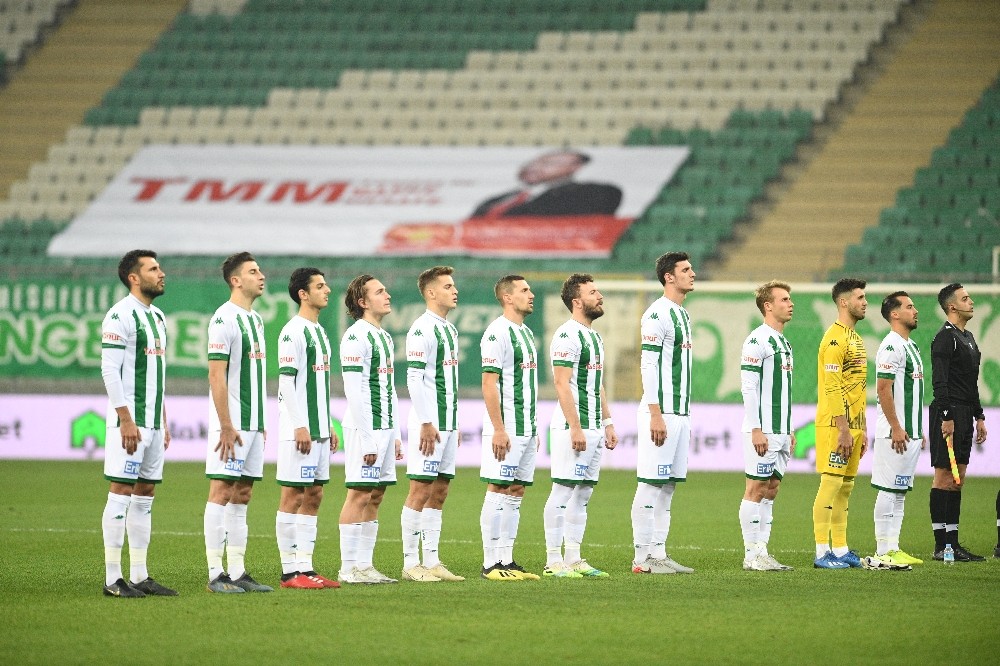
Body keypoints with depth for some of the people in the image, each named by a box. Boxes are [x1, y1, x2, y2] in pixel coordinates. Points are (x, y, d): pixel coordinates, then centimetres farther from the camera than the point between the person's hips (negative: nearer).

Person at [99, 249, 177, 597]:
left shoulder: (156, 317, 17)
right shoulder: (120, 315, -11)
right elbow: (110, 370, -16)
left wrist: (163, 422, 19)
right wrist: (126, 420, -20)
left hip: (153, 422, 9)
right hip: (129, 422, -9)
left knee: (145, 495, 8)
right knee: (121, 493, -7)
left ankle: (139, 576, 11)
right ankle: (113, 578, -6)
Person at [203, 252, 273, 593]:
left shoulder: (255, 319, 16)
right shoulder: (224, 318, -11)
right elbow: (216, 376, -16)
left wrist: (260, 424, 18)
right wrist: (226, 426, -19)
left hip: (253, 424, 9)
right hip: (232, 423, -9)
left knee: (242, 496, 8)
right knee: (222, 493, -7)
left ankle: (237, 572, 10)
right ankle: (215, 574, -6)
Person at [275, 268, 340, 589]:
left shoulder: (319, 331, 17)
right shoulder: (293, 332, -11)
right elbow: (287, 381, -16)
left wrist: (328, 427, 19)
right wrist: (301, 427, -20)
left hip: (319, 429, 9)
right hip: (299, 430, -9)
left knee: (313, 496, 8)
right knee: (293, 496, -6)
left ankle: (305, 567, 11)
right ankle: (290, 572, -5)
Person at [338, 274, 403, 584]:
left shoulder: (384, 337, 17)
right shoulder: (356, 336, -11)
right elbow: (355, 392, -16)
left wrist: (395, 435, 17)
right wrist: (368, 440, -18)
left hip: (384, 429, 9)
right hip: (364, 429, -9)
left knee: (375, 497, 8)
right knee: (359, 495, -8)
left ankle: (365, 565, 11)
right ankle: (349, 568, -6)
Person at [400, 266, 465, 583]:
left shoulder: (450, 329, 17)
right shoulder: (422, 329, -11)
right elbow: (415, 379, -16)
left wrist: (455, 425, 18)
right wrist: (427, 424, -19)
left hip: (448, 425, 9)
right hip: (429, 425, -9)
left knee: (439, 492, 9)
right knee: (421, 490, -7)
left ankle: (432, 562, 11)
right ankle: (411, 563, -4)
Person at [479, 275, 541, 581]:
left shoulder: (526, 333, 17)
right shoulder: (497, 332, -11)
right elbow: (489, 384, -16)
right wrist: (499, 429, -20)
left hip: (526, 427, 9)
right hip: (506, 429, -9)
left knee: (516, 493, 8)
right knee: (498, 491, -7)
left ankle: (507, 560, 11)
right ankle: (491, 564, -5)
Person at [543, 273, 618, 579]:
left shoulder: (594, 336, 18)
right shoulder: (567, 335, -12)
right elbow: (562, 384, -17)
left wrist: (607, 424, 18)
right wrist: (575, 428, -21)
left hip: (593, 428, 9)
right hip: (573, 427, -9)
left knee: (582, 495, 9)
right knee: (563, 492, -7)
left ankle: (573, 559, 12)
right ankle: (553, 561, -6)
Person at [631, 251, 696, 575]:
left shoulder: (682, 315, 18)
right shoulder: (657, 314, -11)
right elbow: (648, 365, -16)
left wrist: (684, 413, 19)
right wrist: (656, 414, -21)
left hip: (681, 413, 9)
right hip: (662, 412, -9)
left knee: (668, 485, 9)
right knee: (650, 485, -7)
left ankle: (658, 553, 12)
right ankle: (643, 557, -6)